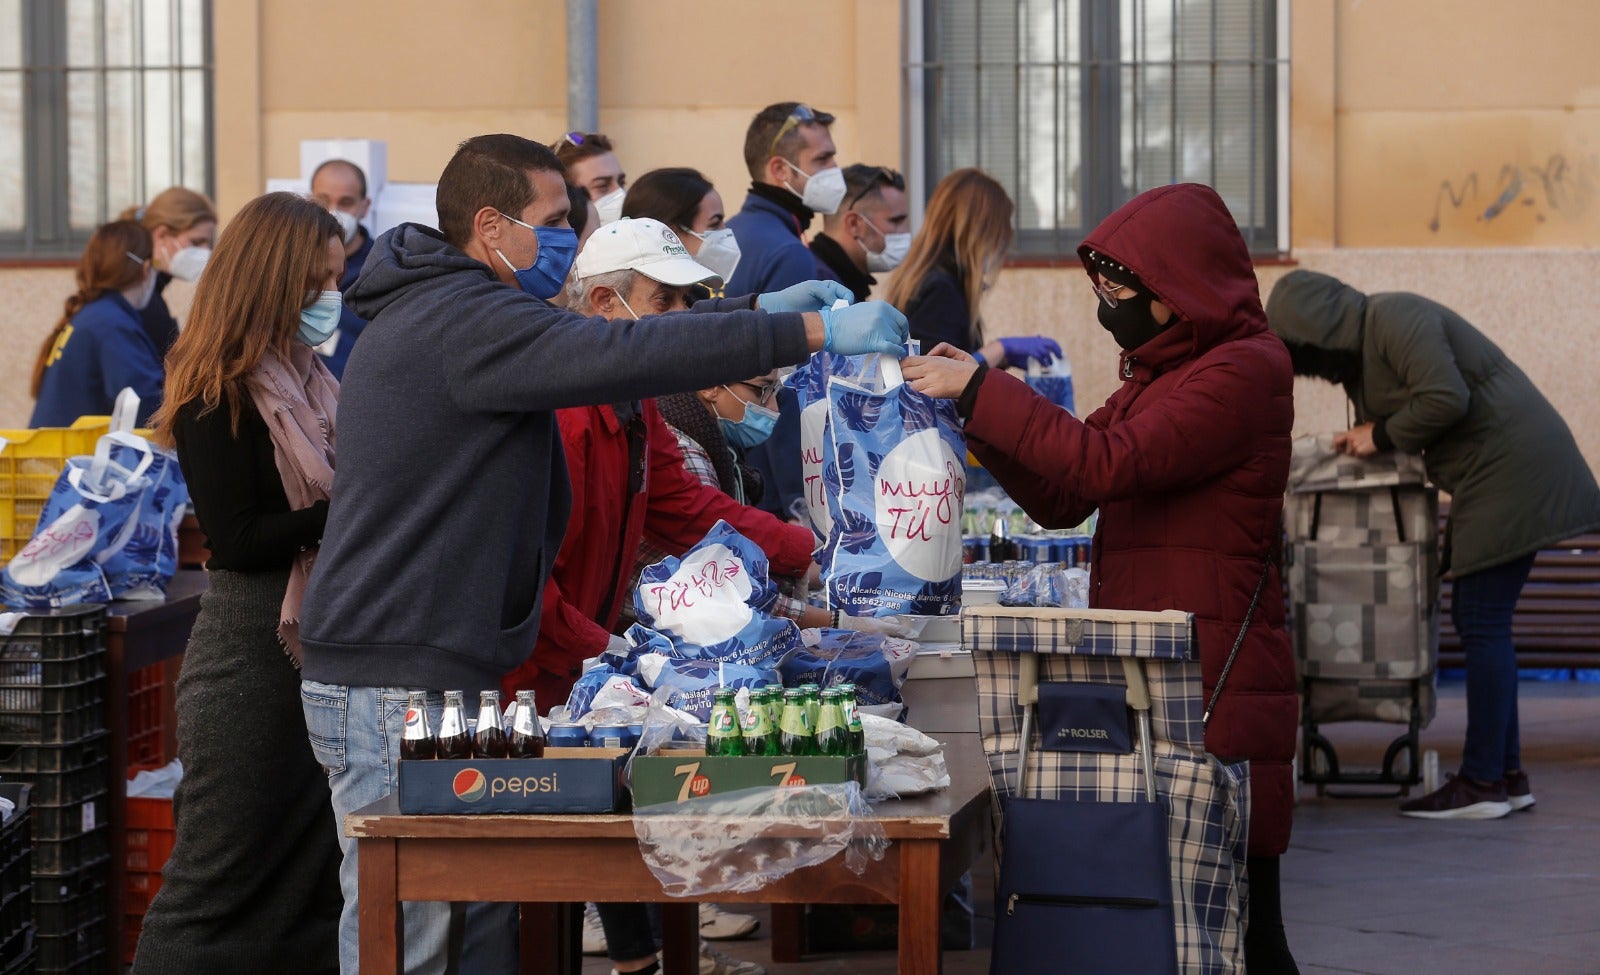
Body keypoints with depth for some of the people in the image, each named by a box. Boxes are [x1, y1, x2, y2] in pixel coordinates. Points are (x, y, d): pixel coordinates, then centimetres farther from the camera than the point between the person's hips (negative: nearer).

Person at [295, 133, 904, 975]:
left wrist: (759, 312, 16)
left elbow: (585, 343, 24)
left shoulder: (442, 312, 18)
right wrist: (815, 332, -21)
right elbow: (620, 355, -25)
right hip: (394, 684, -11)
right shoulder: (460, 322, -15)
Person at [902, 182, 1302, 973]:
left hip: (1215, 686, -9)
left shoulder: (1246, 368, -8)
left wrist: (981, 389, -12)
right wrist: (977, 408, 9)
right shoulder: (1157, 374, 22)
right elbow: (1060, 500, 21)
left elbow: (1111, 463, -18)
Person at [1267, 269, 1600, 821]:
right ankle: (1508, 775, 14)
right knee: (1474, 619, 11)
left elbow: (1446, 399, -24)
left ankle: (1483, 784, -8)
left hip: (1512, 468, -11)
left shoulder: (1394, 320, -14)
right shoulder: (1361, 350, 17)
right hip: (1493, 473, 11)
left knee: (1483, 624, -10)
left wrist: (1381, 436, -11)